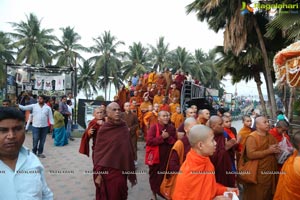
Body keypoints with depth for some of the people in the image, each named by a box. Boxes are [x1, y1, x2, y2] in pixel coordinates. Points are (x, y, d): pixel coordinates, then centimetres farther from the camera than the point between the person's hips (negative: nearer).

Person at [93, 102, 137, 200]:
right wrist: (98, 173, -8)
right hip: (107, 170, -3)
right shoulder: (103, 130, -9)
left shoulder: (124, 128, 0)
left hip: (121, 169, 3)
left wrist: (131, 172, 5)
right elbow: (98, 152, -6)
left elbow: (129, 150, 3)